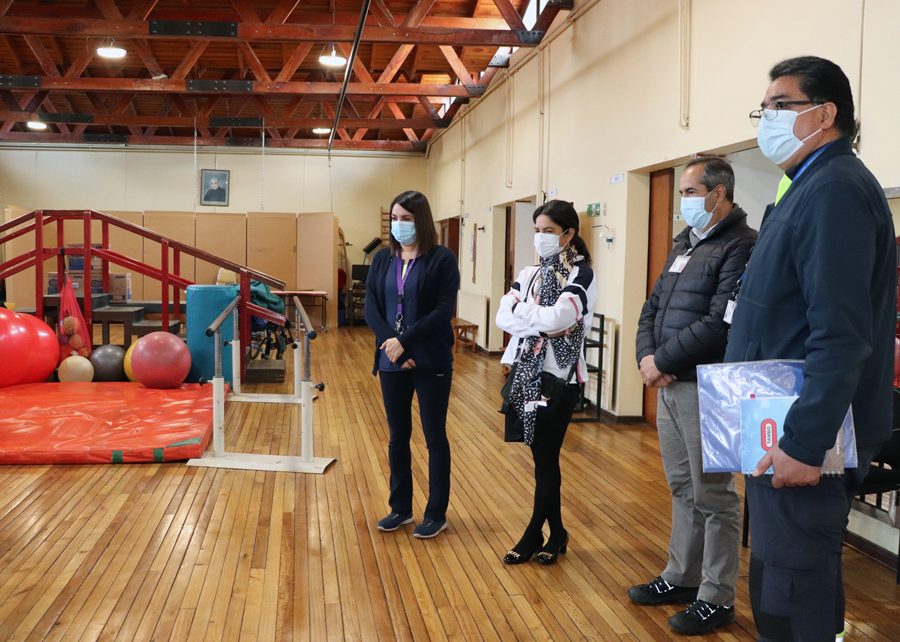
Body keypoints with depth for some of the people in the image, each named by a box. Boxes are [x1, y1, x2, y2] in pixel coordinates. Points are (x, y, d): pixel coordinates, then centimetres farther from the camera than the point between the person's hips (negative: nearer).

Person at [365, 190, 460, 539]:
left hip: (430, 362, -4)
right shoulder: (382, 258, 7)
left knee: (435, 436, 5)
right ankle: (400, 508, 26)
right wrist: (390, 343, -14)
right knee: (397, 437, 13)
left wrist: (405, 341, -19)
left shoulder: (442, 259, -6)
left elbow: (443, 310, -13)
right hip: (391, 361, 4)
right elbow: (371, 306, 1)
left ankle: (436, 514, 16)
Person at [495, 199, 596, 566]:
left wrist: (521, 309, -7)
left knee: (546, 457, 2)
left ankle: (534, 536, 16)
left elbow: (557, 318, -23)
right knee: (541, 456, 11)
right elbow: (503, 318, -1)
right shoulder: (531, 273, 11)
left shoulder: (580, 274, -7)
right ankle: (555, 534, 23)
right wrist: (541, 325, -15)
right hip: (528, 372, 6)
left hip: (559, 376, -6)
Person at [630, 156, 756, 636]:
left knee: (712, 494, 1)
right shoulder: (685, 244, 16)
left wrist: (662, 361, -15)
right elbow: (652, 307, 15)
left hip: (706, 387, -9)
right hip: (670, 385, 9)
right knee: (682, 487, 17)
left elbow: (719, 323, -23)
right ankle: (681, 578, 30)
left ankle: (716, 598, 12)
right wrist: (647, 355, -3)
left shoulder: (741, 247, -13)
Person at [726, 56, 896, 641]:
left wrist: (804, 444, -25)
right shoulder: (810, 187, 16)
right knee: (795, 588, 19)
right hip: (784, 426, 10)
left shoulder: (835, 189, -16)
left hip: (805, 439, -10)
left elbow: (840, 334, -25)